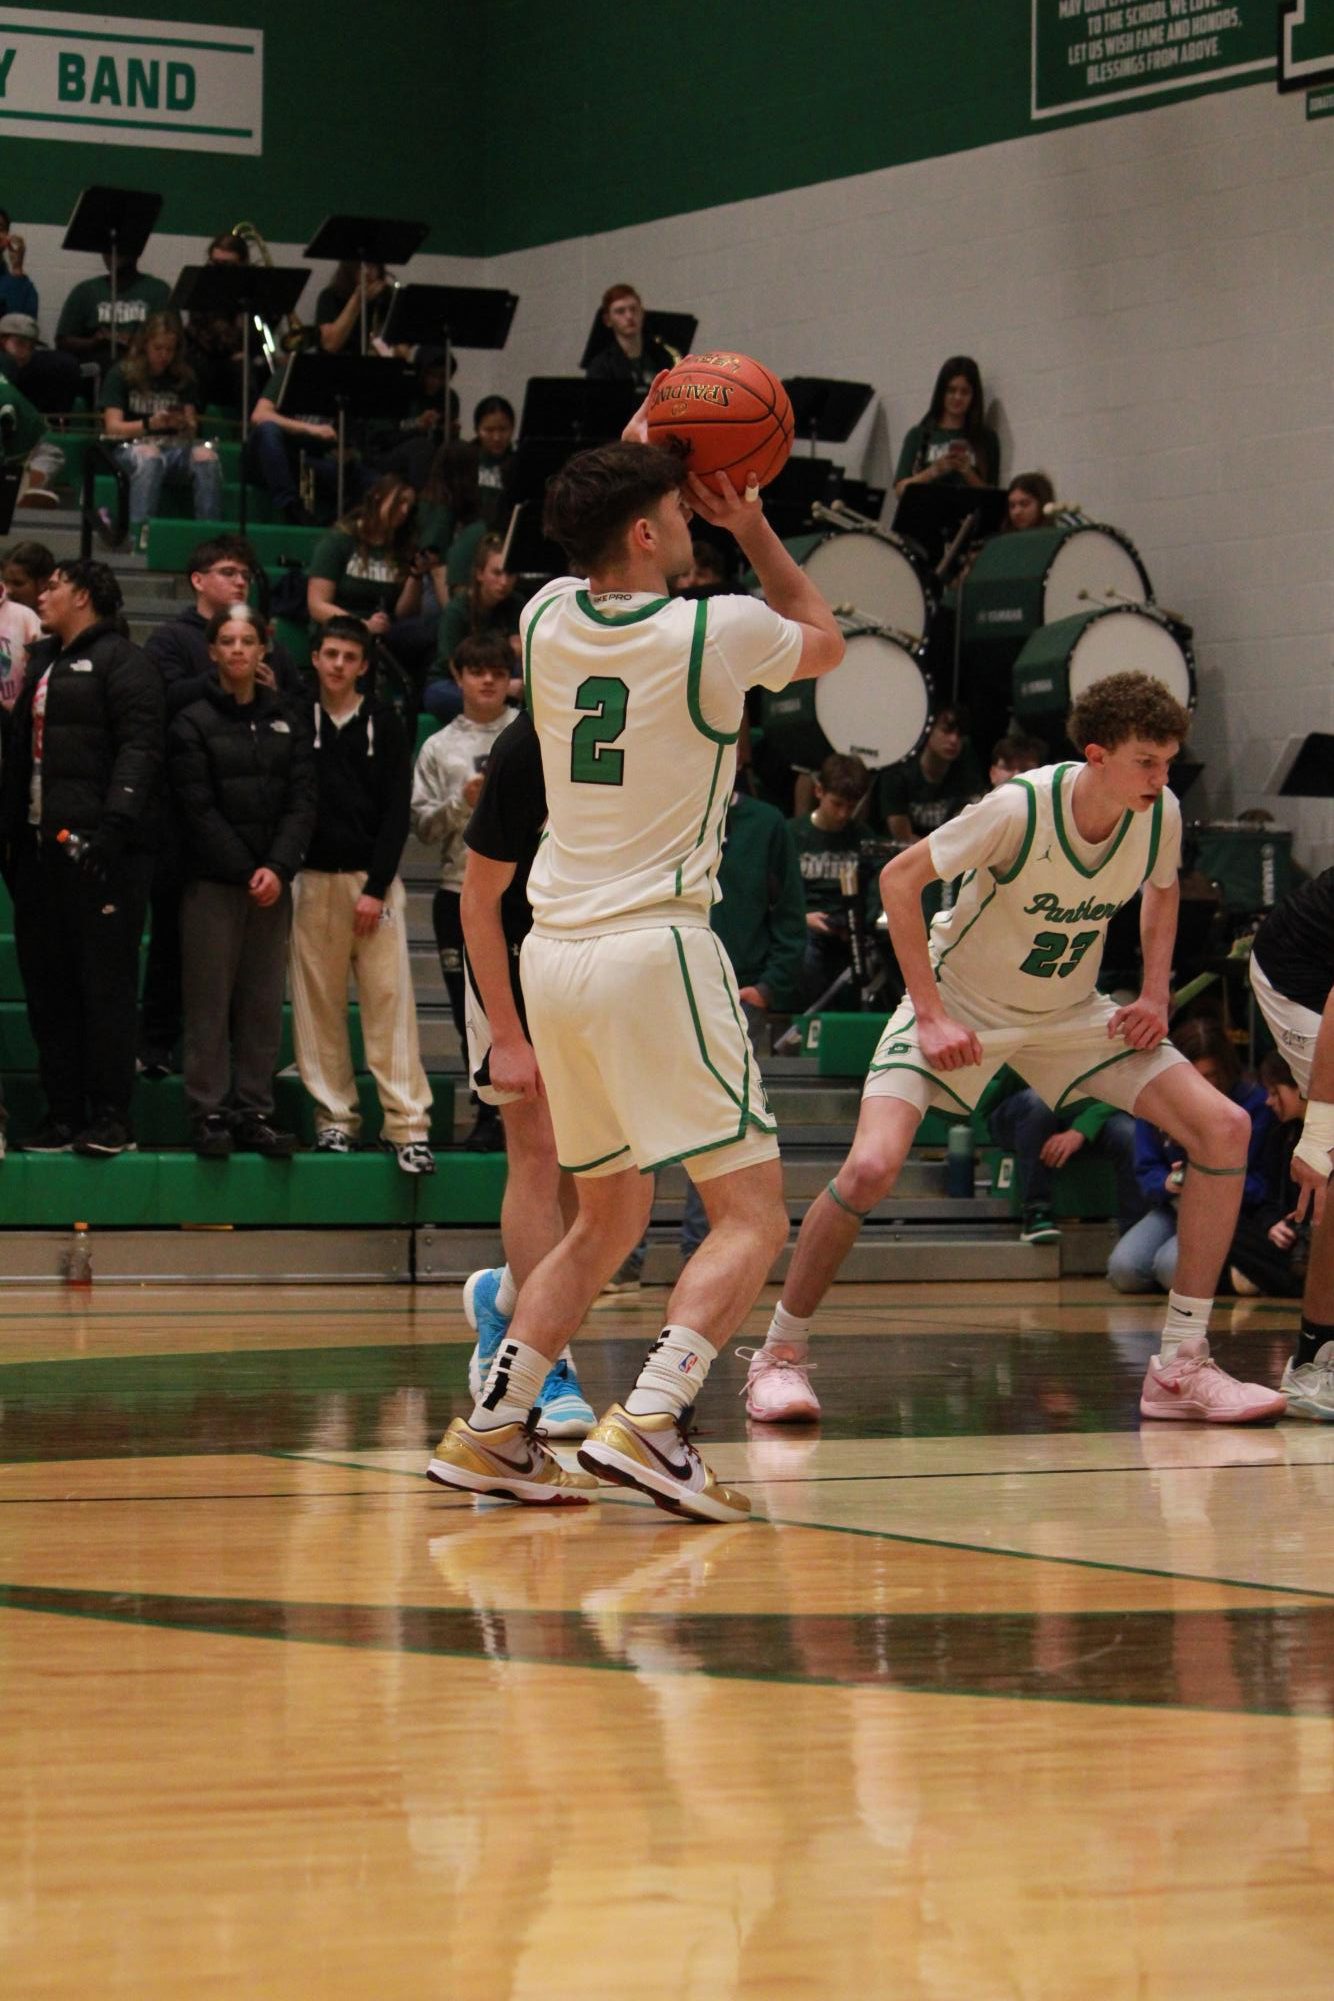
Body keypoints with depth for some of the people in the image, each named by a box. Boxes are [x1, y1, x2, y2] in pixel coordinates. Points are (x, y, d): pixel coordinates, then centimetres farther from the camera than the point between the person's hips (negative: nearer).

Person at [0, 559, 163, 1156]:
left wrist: (114, 827, -23)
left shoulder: (119, 661, -3)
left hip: (99, 848, -8)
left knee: (106, 983, -6)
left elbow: (140, 750, -13)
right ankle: (63, 1114, 10)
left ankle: (111, 1117, -4)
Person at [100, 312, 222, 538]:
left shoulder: (184, 380, 17)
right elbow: (113, 427, -2)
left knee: (207, 457, -31)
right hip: (133, 445, -3)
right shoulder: (120, 375, 8)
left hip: (176, 447, 3)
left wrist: (185, 424, -17)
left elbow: (192, 430, 9)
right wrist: (150, 424, -19)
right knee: (149, 457, -40)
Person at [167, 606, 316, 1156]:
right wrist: (245, 872, -11)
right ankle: (208, 1112, 0)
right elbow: (198, 810, -5)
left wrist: (279, 868, -10)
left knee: (264, 1003, 3)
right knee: (210, 1001, -3)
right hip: (212, 883, -3)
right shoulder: (192, 723, 1)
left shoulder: (286, 724, 12)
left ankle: (255, 1111, 8)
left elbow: (301, 802, 5)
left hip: (272, 884, 3)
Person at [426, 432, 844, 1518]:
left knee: (610, 1215, 21)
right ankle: (650, 1420, -23)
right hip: (653, 943, -7)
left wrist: (632, 470, 31)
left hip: (555, 946, 7)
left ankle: (491, 1428, 14)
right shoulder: (717, 632, -6)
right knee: (753, 1214, -5)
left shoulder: (548, 619, 8)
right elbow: (826, 637, 18)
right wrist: (753, 526, 24)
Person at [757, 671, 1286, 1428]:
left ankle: (1182, 1365, -6)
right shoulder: (1020, 808, -28)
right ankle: (784, 1350, -2)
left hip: (1071, 1015, 5)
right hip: (962, 1004, -5)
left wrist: (1155, 995, -3)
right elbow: (900, 879, -19)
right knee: (871, 1170, -26)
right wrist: (931, 1015, -22)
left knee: (1224, 1127, -11)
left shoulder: (1161, 817, -13)